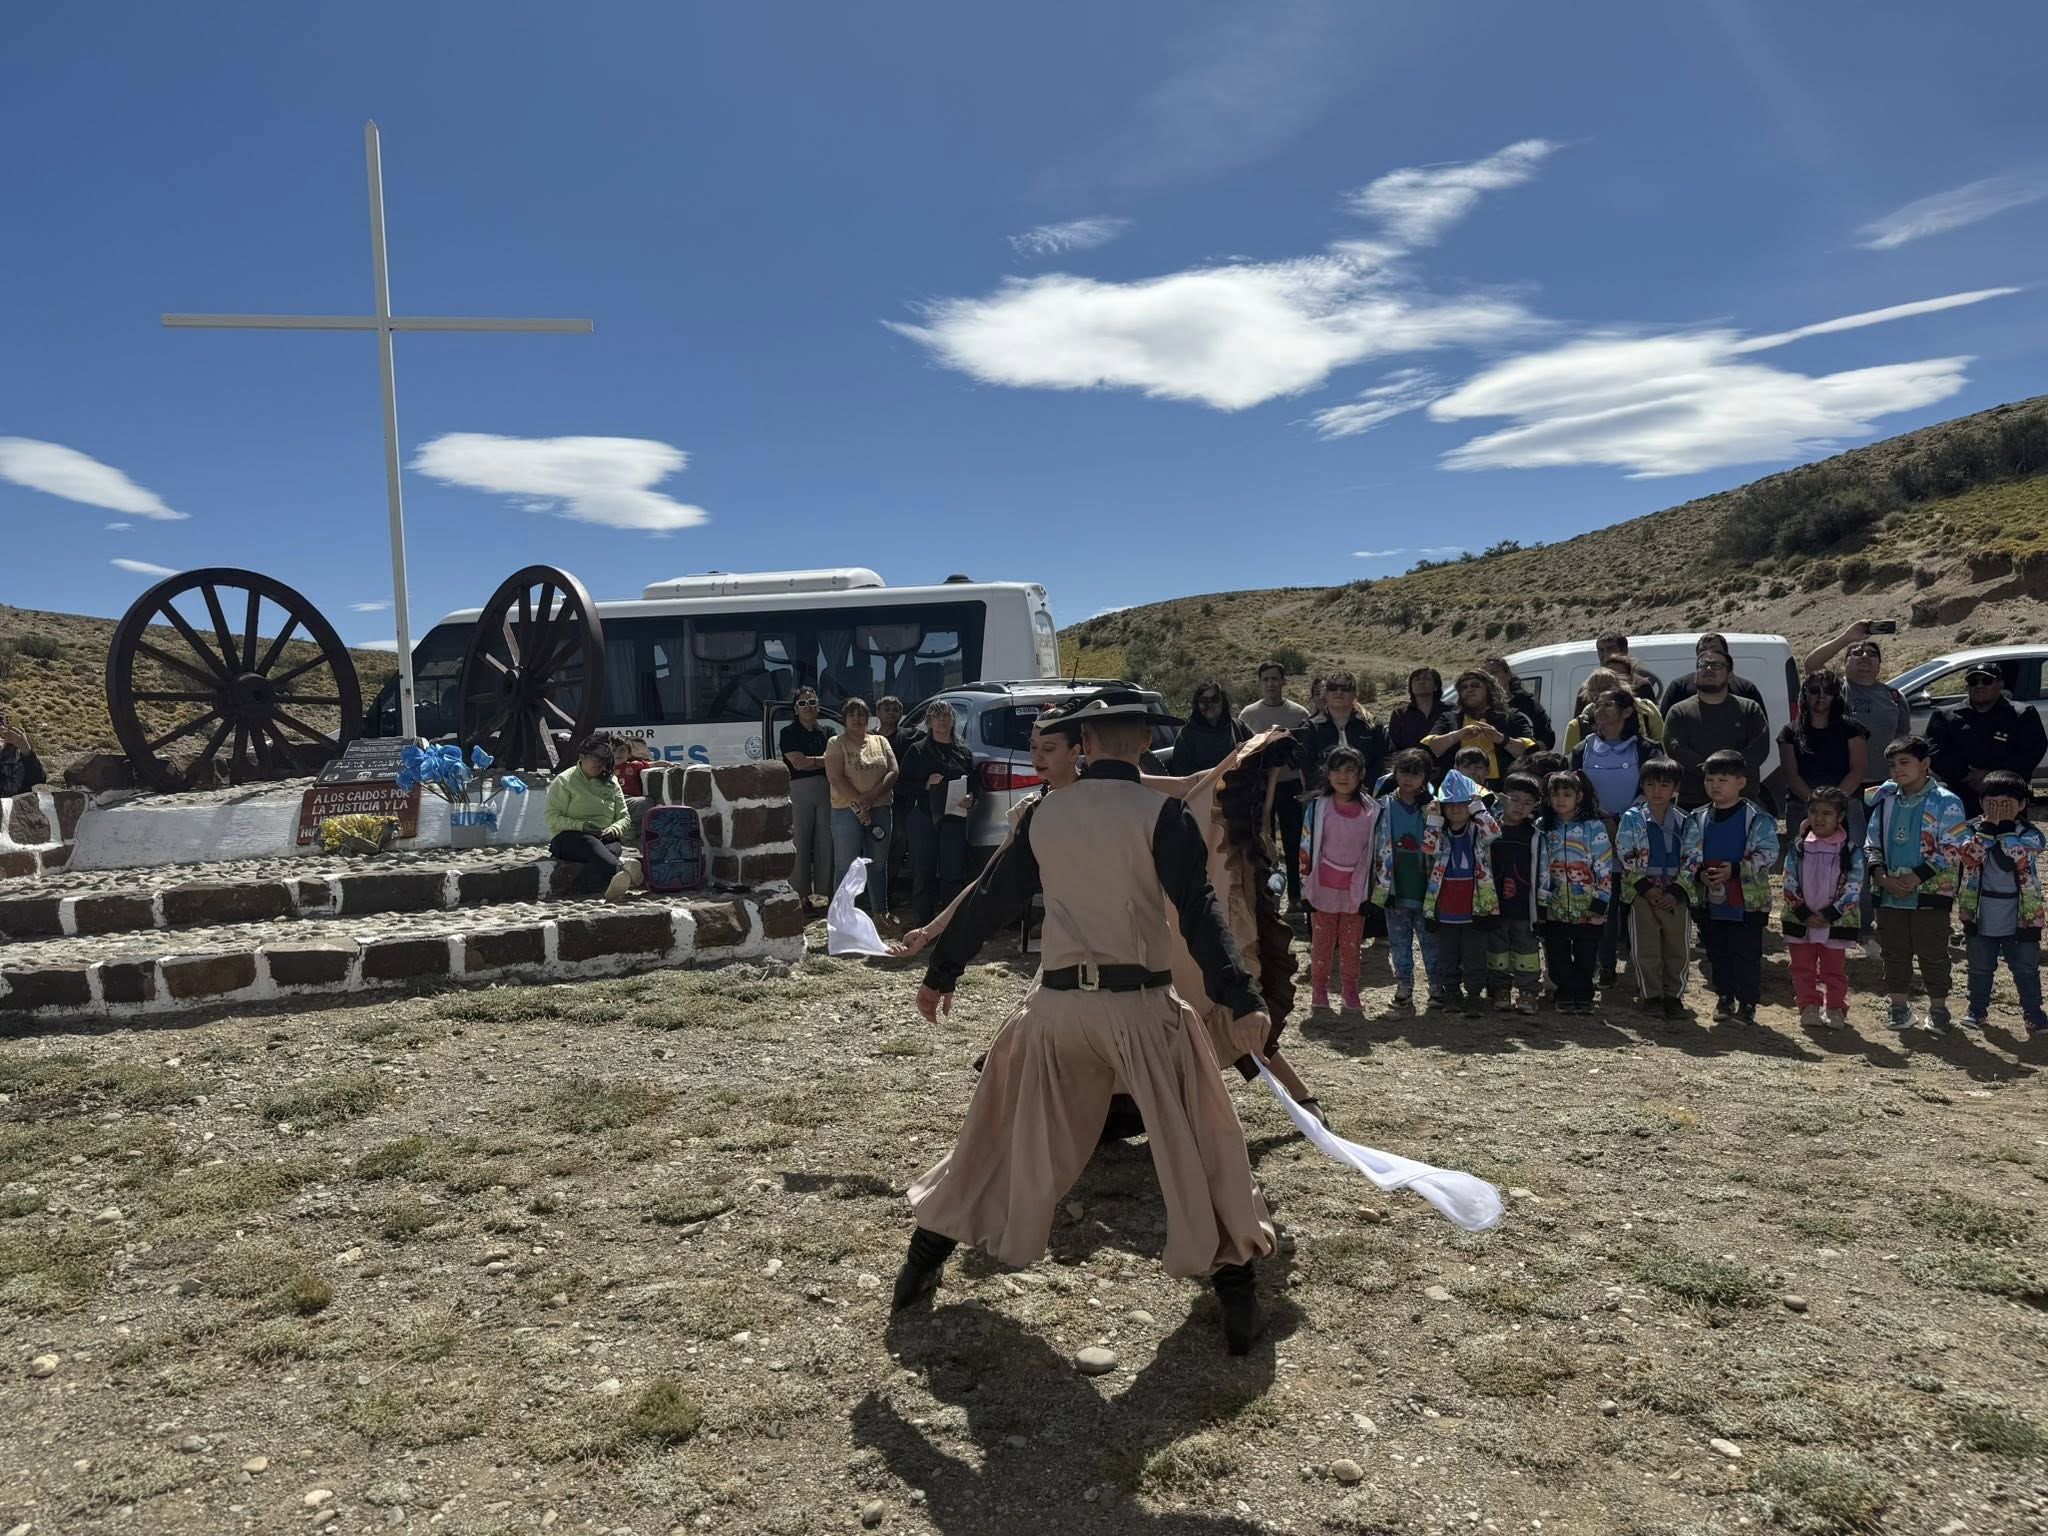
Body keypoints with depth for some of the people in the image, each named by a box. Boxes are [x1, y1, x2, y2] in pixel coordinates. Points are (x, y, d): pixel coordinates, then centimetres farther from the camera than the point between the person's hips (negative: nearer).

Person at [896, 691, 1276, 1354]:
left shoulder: (1043, 815, 6)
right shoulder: (1161, 814, -7)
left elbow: (989, 899, 11)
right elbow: (1199, 911, -15)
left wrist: (940, 975, 21)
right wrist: (1241, 1001, -14)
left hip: (1056, 1002, 4)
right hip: (1140, 1005, -3)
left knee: (1003, 1135, 18)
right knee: (1201, 1145, 11)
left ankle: (922, 1262, 27)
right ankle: (1237, 1290, 14)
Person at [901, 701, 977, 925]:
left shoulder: (963, 752, 14)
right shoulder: (917, 749, 7)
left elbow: (974, 784, 15)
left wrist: (970, 799, -5)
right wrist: (926, 785, -14)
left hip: (954, 819, 1)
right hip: (924, 817, -1)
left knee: (953, 874, -2)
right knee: (923, 873, 1)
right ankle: (925, 922, 9)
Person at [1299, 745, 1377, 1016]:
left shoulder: (1372, 810, -2)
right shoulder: (1317, 808, -6)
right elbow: (1306, 846, -2)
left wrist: (1373, 887, 6)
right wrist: (1305, 881, -5)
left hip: (1355, 889, 1)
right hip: (1323, 888, -1)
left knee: (1351, 945, 10)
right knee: (1322, 942, 8)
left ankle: (1351, 992, 20)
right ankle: (1320, 991, 18)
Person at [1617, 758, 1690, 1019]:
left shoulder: (1682, 822, 3)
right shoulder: (1632, 819, -3)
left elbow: (1690, 861, 3)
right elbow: (1625, 858, -6)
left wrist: (1677, 892, -8)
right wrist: (1645, 888, -13)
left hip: (1674, 896, 2)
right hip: (1641, 894, -2)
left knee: (1676, 946, 7)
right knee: (1645, 948, 0)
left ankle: (1673, 994, 20)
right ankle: (1651, 995, 11)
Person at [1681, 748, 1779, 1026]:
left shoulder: (1757, 818, -7)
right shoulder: (1699, 820, 6)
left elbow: (1768, 854, -12)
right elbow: (1688, 857, 6)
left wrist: (1735, 871, -21)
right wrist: (1699, 875, -13)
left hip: (1747, 900, -5)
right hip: (1710, 901, 5)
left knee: (1746, 953, 1)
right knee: (1717, 953, 14)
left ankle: (1747, 1003, 11)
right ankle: (1724, 997, 28)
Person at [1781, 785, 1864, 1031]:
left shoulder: (1851, 849, -5)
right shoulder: (1797, 847, 0)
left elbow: (1852, 889, -9)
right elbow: (1790, 885, -2)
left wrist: (1828, 916, -15)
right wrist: (1805, 915, -11)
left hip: (1836, 921, -2)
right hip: (1800, 920, 2)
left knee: (1835, 969, 8)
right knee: (1802, 967, 7)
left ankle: (1835, 1009, 18)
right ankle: (1809, 1008, 15)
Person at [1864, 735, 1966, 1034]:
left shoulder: (1946, 802, -6)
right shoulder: (1884, 799, 7)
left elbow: (1949, 850, -11)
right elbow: (1871, 843, 10)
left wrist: (1916, 877, -17)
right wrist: (1880, 873, -7)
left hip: (1930, 893, -4)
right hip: (1889, 894, 4)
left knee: (1933, 953, 3)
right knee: (1895, 952, 10)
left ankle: (1938, 1007, 16)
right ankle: (1899, 1006, 21)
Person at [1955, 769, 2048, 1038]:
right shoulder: (1972, 830, -3)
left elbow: (2011, 859, -25)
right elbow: (1969, 856, -22)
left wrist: (2005, 826, -20)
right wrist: (1988, 824, -22)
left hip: (2020, 918, -1)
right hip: (1981, 918, 1)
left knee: (2026, 969, 7)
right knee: (1980, 968, 14)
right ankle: (1977, 1010, 27)